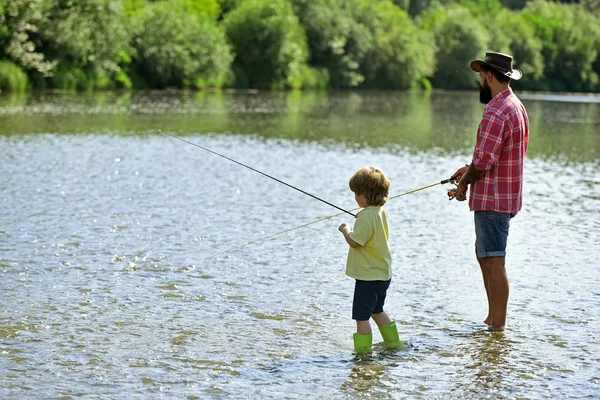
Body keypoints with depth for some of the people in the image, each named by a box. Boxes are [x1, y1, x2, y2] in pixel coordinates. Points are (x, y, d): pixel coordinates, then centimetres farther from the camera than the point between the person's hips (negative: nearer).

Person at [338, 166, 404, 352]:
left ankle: (363, 350, -3)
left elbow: (355, 241, -25)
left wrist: (346, 230, -9)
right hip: (383, 274, 10)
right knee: (377, 310, 25)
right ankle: (393, 342, 32)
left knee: (362, 316, -4)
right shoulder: (382, 212, 7)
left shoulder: (366, 216, -22)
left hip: (368, 276, -10)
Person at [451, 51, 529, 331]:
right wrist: (470, 170, 15)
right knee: (484, 255, 19)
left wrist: (464, 182, -4)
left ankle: (498, 328, -1)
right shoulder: (517, 106, 13)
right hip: (506, 196, 10)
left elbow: (483, 162, -23)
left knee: (494, 261, -5)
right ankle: (492, 319, 25)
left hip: (492, 199, -10)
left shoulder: (496, 112, -21)